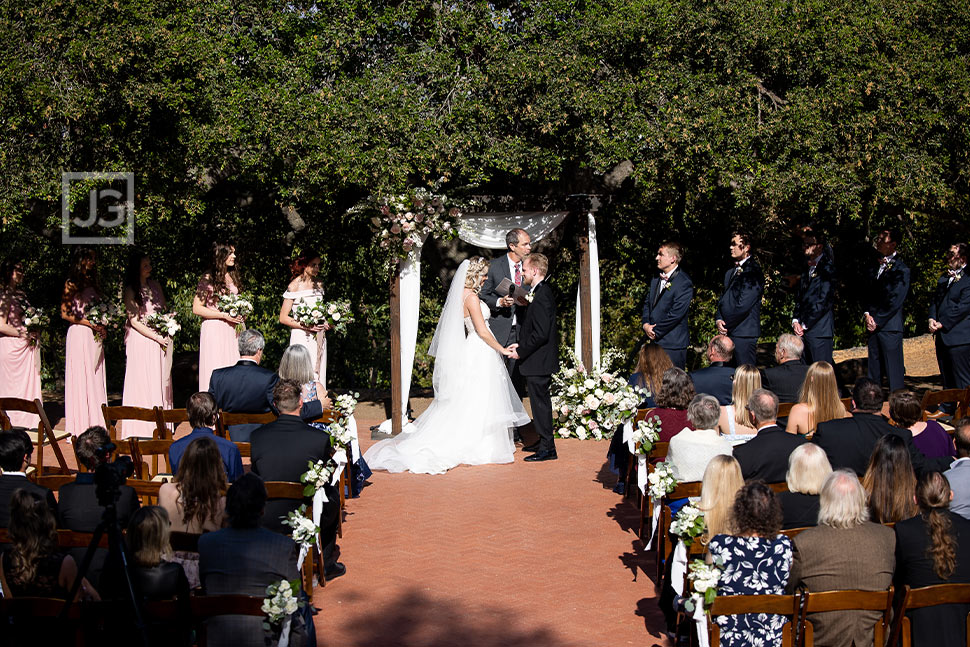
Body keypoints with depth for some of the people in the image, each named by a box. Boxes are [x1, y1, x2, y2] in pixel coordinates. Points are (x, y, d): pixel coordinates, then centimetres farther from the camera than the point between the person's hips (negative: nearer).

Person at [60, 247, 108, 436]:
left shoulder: (93, 283, 16)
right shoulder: (72, 284, -4)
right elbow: (65, 313, -9)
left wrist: (104, 326, 4)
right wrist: (89, 323, -14)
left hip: (95, 336, 7)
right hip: (79, 335, -7)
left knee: (95, 377, 6)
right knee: (81, 377, -6)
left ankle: (96, 424, 8)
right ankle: (81, 426, -3)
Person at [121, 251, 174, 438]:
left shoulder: (154, 285, 10)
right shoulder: (131, 291, -8)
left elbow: (164, 309, 19)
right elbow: (134, 321, -11)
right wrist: (156, 337, -13)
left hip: (161, 337, 6)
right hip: (142, 340, -6)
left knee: (161, 379, 6)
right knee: (143, 380, -6)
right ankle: (143, 427, -3)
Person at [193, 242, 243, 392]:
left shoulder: (232, 276, 12)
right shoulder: (209, 278, -9)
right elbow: (196, 308, -11)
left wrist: (238, 316, 7)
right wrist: (224, 315, -14)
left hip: (230, 329, 6)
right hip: (213, 329, -6)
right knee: (215, 372, -6)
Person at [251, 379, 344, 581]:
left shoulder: (258, 436, -8)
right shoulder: (320, 438, -15)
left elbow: (256, 476, 6)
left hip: (266, 521, 2)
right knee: (333, 494, 29)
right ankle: (327, 564, 34)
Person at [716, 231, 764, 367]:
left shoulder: (753, 271, -10)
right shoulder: (730, 273, 20)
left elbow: (743, 304, -16)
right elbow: (722, 299, 17)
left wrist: (726, 325, -9)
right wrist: (718, 319, -1)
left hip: (744, 332, -8)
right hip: (728, 333, 8)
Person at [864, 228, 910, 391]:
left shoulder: (901, 269, -7)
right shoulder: (874, 267, 17)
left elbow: (895, 301, -11)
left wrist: (877, 321, -10)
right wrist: (867, 315, 0)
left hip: (890, 327, -7)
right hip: (873, 328, 7)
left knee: (894, 371, -6)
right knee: (874, 372, 9)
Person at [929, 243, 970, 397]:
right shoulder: (944, 278, 18)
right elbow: (935, 300, 18)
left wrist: (942, 324, -13)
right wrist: (932, 319, 0)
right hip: (942, 337, 9)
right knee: (947, 382, 15)